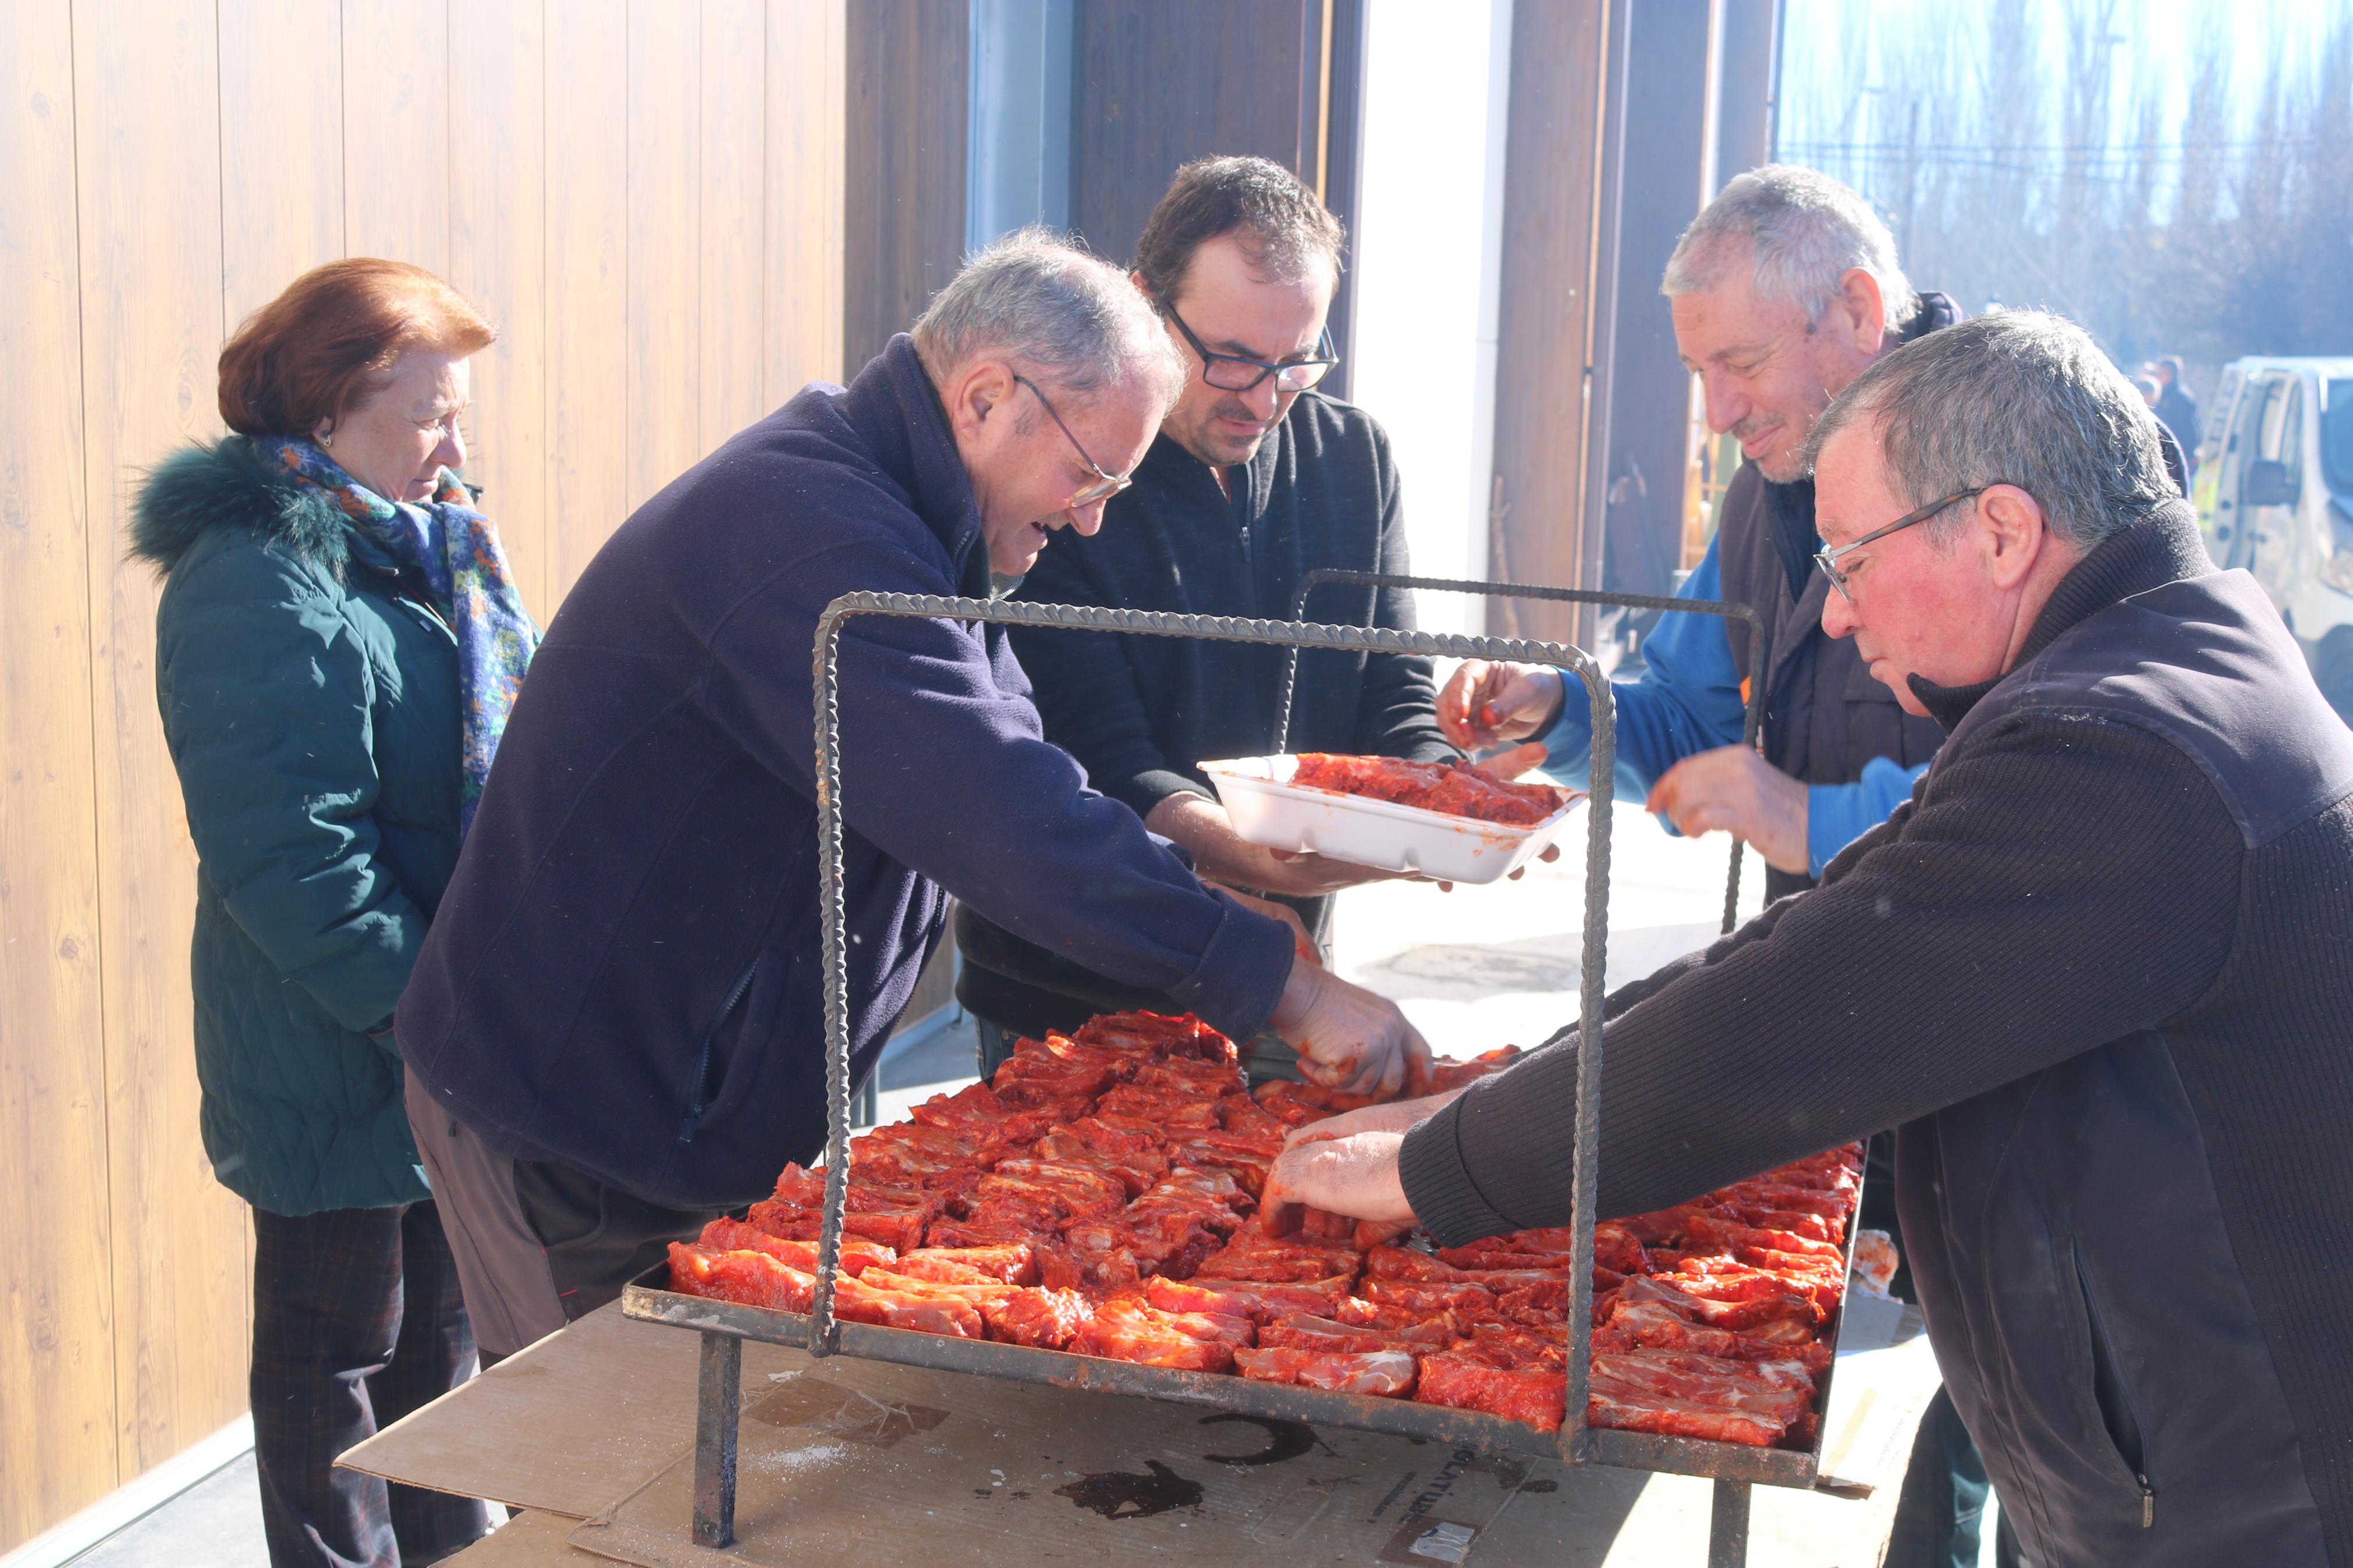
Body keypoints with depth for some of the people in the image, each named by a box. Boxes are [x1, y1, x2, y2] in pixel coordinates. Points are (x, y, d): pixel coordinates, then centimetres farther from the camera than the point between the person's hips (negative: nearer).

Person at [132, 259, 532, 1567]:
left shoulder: (434, 553, 11)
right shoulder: (257, 587, -18)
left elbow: (505, 764, 19)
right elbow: (294, 865, -23)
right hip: (337, 1066, -9)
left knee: (440, 1332, 21)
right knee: (335, 1358, 8)